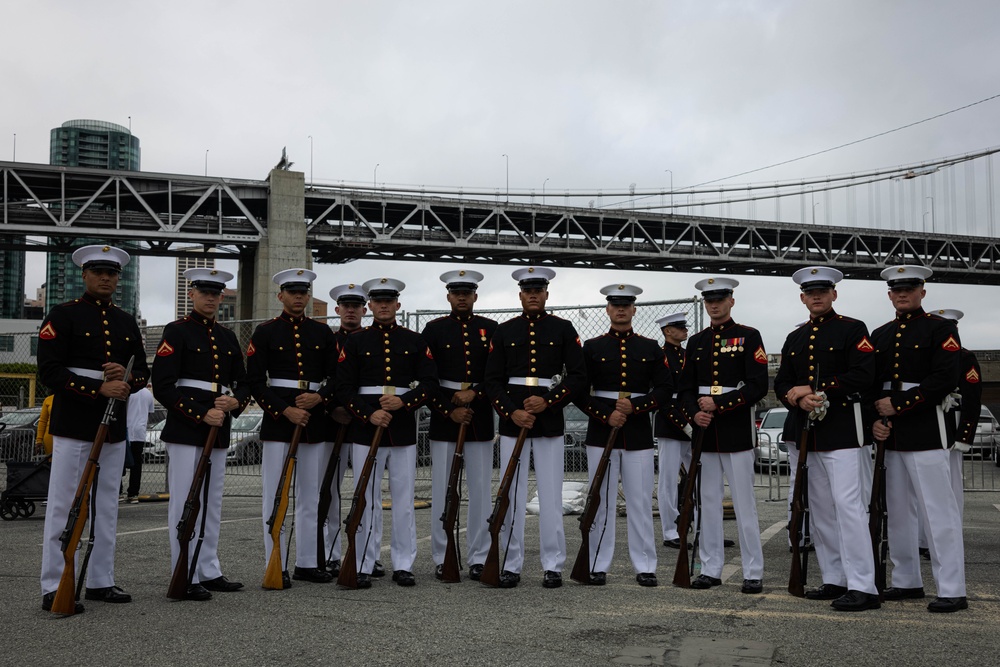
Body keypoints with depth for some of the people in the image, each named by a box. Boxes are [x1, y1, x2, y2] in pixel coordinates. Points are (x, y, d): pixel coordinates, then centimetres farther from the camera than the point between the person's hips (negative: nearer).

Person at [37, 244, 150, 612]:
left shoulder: (127, 322, 14)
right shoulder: (62, 316, -3)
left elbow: (143, 371, 17)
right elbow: (49, 370, -11)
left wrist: (127, 378, -7)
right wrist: (99, 388, -21)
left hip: (114, 427, 6)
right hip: (73, 426, -6)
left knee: (107, 508, 10)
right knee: (64, 506, -3)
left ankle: (101, 582, 20)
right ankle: (54, 588, 4)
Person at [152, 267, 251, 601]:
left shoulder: (227, 337, 15)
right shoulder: (176, 332, -3)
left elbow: (243, 382, 19)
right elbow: (162, 385, -11)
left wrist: (235, 402, -4)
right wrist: (201, 415, -18)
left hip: (219, 432, 7)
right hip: (185, 430, -7)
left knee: (212, 504, 12)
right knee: (185, 504, -4)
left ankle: (210, 573, 21)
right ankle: (186, 578, 2)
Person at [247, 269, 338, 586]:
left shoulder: (323, 332, 11)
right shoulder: (265, 332, 2)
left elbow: (337, 375, 9)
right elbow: (255, 380, -5)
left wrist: (320, 397, -10)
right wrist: (285, 411, -14)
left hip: (316, 420, 3)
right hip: (277, 420, -3)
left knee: (311, 495, 9)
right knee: (275, 495, -2)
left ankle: (307, 563, 18)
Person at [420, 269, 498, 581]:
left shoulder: (491, 329, 6)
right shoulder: (434, 329, 3)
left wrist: (474, 394, -12)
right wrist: (449, 410, -11)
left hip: (481, 418, 1)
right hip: (443, 416, -1)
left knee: (481, 488, 3)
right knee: (441, 488, 2)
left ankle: (479, 558, 11)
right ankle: (442, 558, 11)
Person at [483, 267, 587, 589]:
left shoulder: (563, 329, 4)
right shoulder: (504, 331, 8)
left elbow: (578, 376, 0)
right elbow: (492, 380, 4)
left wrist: (548, 401, -13)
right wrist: (511, 412, -10)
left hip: (549, 421, -1)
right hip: (512, 420, 1)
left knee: (551, 496, 1)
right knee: (512, 495, 4)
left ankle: (553, 566, 11)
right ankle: (511, 565, 13)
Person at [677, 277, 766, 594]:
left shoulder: (749, 336, -2)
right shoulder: (696, 341, 13)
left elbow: (758, 386, -10)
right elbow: (686, 387, 12)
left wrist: (719, 404, -15)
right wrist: (694, 413, -7)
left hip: (737, 432, -5)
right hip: (704, 432, 5)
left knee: (744, 504, -1)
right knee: (709, 502, 9)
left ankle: (753, 573, 7)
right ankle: (711, 568, 17)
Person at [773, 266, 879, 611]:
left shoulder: (853, 329, -1)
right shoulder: (795, 339, 17)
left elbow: (863, 376, -13)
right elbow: (781, 384, 14)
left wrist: (817, 390, -14)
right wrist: (797, 399, -8)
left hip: (841, 430, -7)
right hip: (806, 433, 7)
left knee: (848, 505, -12)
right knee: (819, 511, 10)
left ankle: (863, 587, -10)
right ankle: (835, 580, 18)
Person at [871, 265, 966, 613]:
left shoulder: (941, 329, -3)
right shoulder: (880, 335, 15)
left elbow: (945, 380, -14)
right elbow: (872, 382, 13)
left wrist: (898, 405, -15)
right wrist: (876, 420, -3)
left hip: (927, 432, -7)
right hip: (891, 435, 7)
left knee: (939, 510, -6)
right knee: (898, 510, 12)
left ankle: (952, 591, -2)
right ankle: (907, 581, 22)